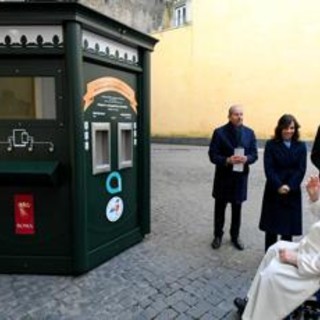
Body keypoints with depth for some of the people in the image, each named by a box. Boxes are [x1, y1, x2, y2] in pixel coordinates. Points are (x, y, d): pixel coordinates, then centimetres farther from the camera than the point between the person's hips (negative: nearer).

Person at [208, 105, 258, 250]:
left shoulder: (249, 133, 1)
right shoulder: (219, 132, -8)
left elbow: (254, 154, 2)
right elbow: (213, 155, -10)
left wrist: (246, 159, -20)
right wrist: (227, 160, -26)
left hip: (240, 176, 2)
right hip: (223, 177, -2)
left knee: (237, 208, 14)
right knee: (220, 208, 12)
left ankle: (235, 236, 33)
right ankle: (218, 235, 31)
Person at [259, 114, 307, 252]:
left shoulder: (301, 146, 3)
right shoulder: (271, 145, -4)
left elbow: (301, 169, -3)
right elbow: (269, 168, -9)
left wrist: (289, 186, -15)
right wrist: (279, 186, -18)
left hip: (293, 191, 2)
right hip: (274, 190, -1)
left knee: (289, 224, 7)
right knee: (271, 224, 7)